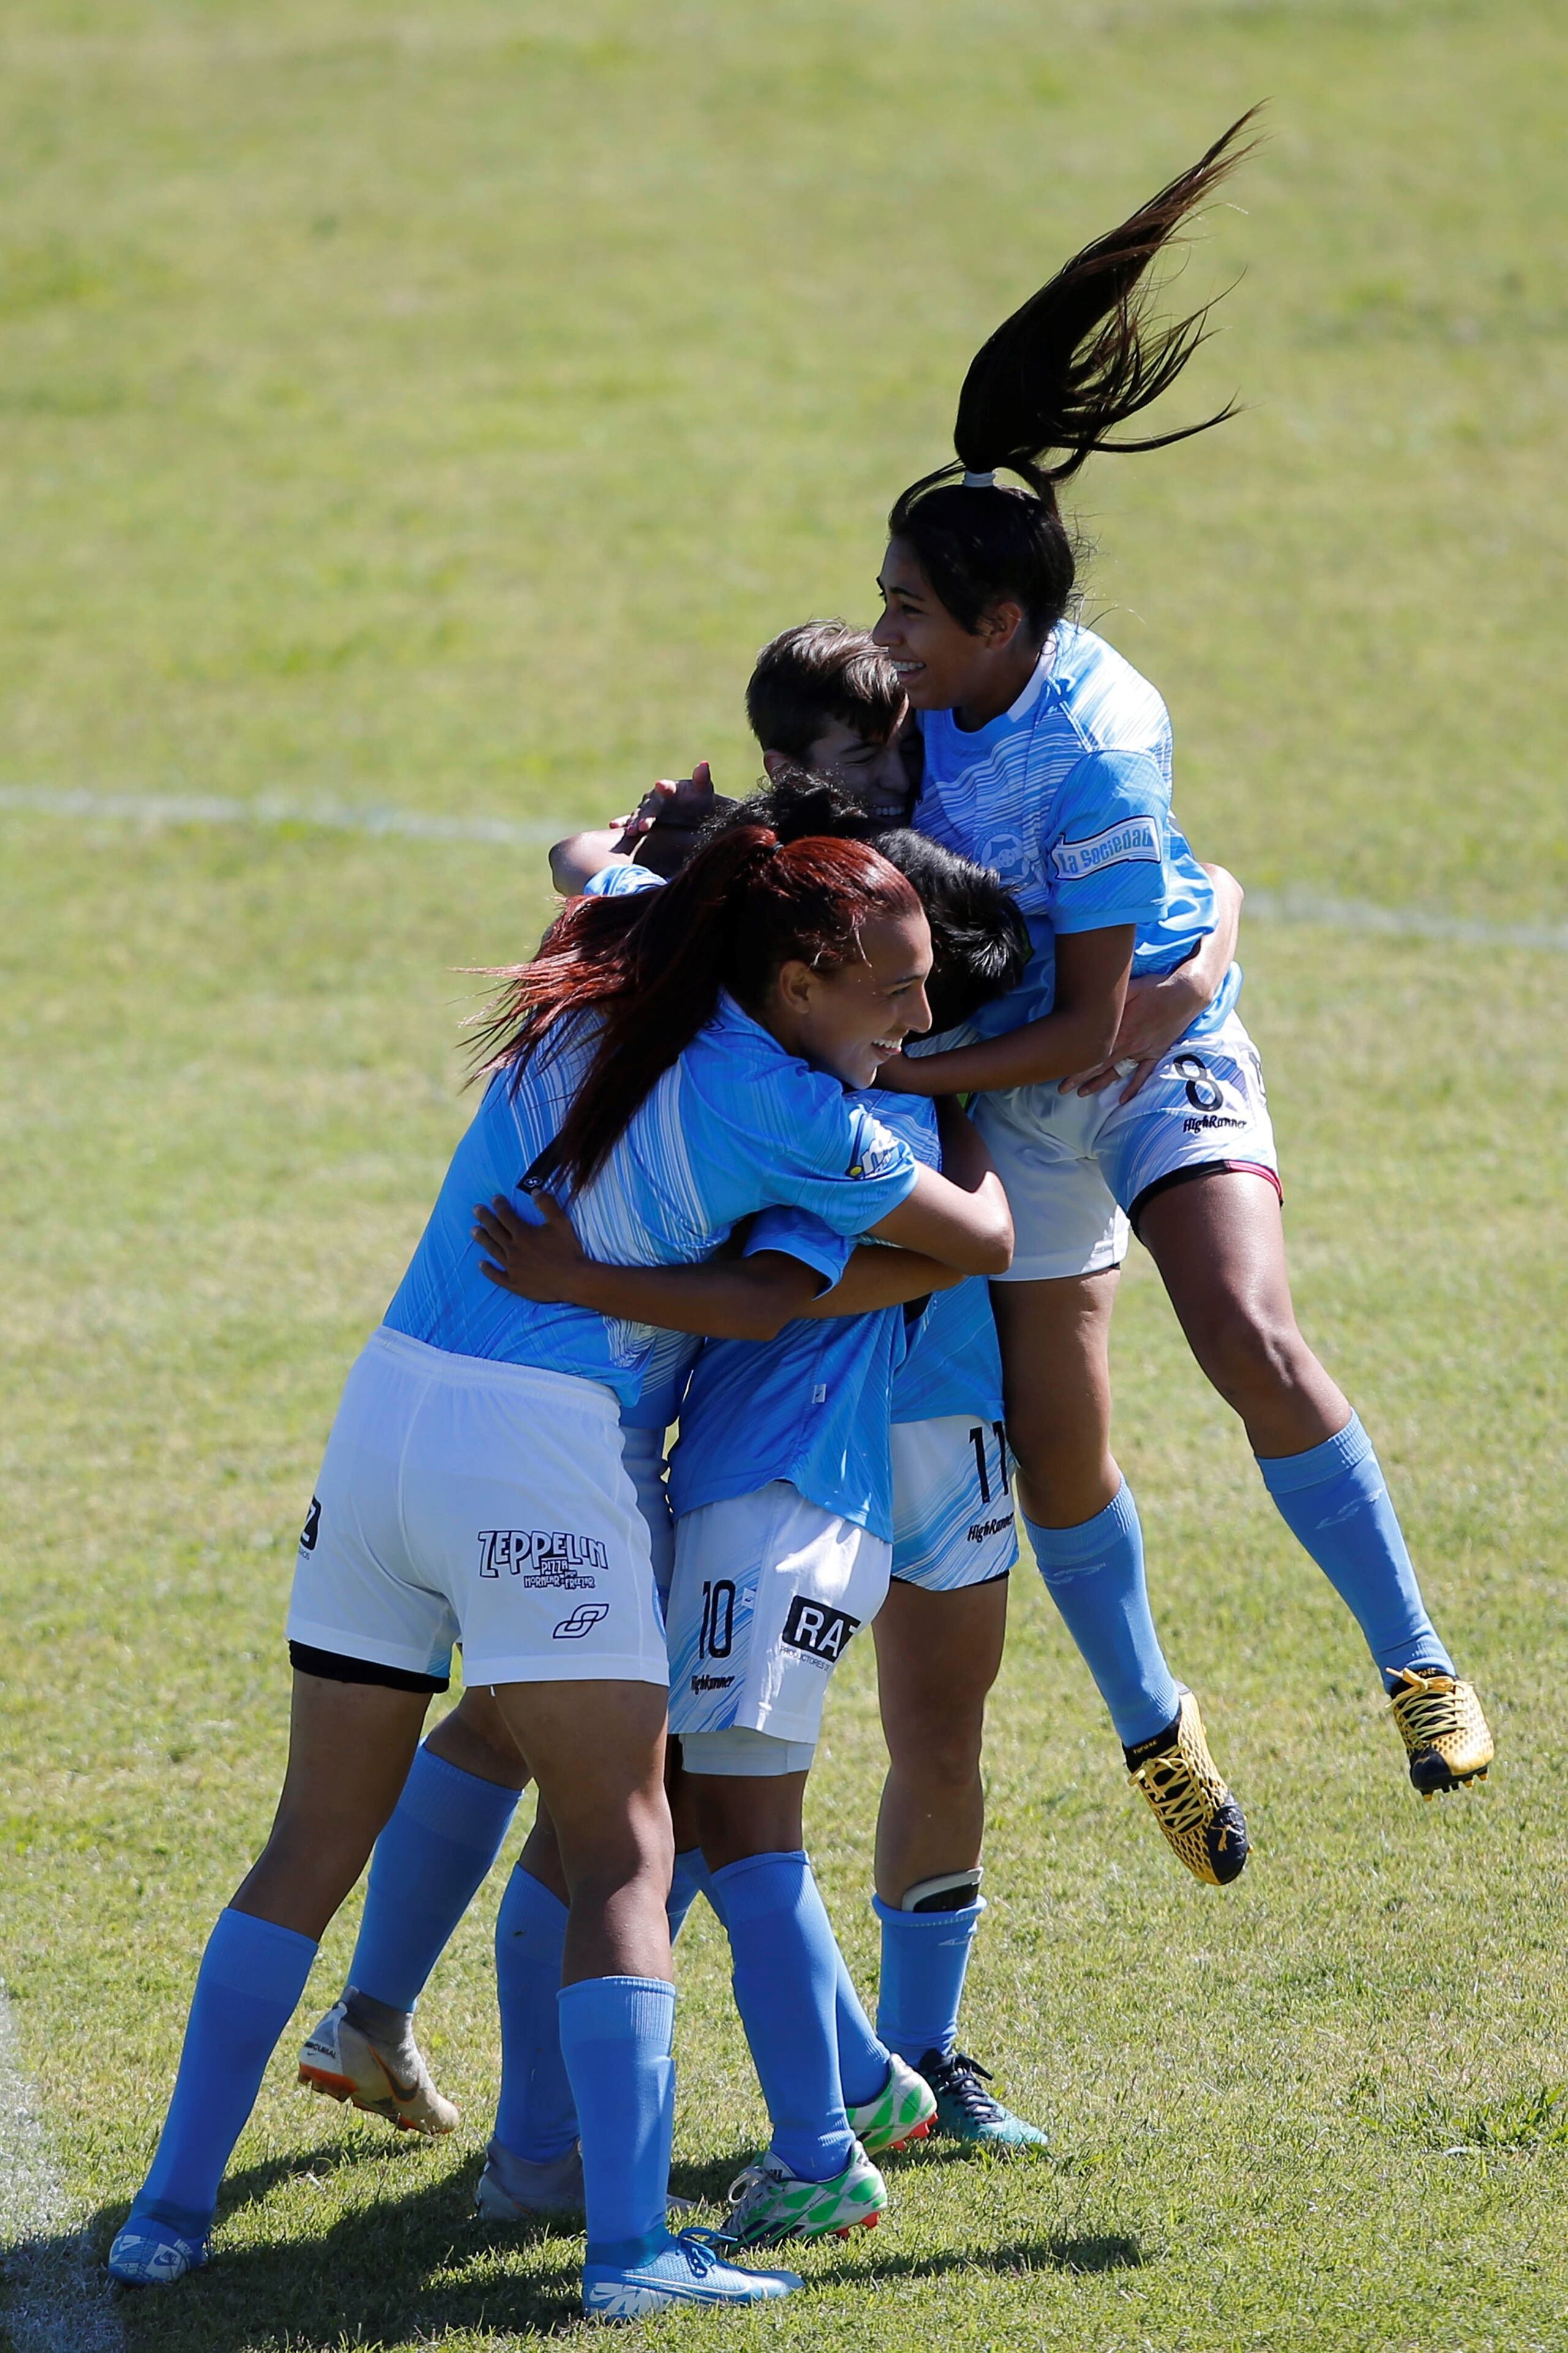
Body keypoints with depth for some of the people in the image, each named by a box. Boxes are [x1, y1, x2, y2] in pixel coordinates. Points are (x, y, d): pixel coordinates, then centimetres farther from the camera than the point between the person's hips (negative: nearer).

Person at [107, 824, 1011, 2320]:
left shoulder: (593, 990, 9)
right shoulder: (784, 1116, -9)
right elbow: (983, 1242, 5)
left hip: (383, 1412, 7)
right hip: (542, 1454, -7)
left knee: (316, 1841, 13)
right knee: (621, 1858, -2)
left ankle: (171, 2210, 12)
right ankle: (629, 2245, -11)